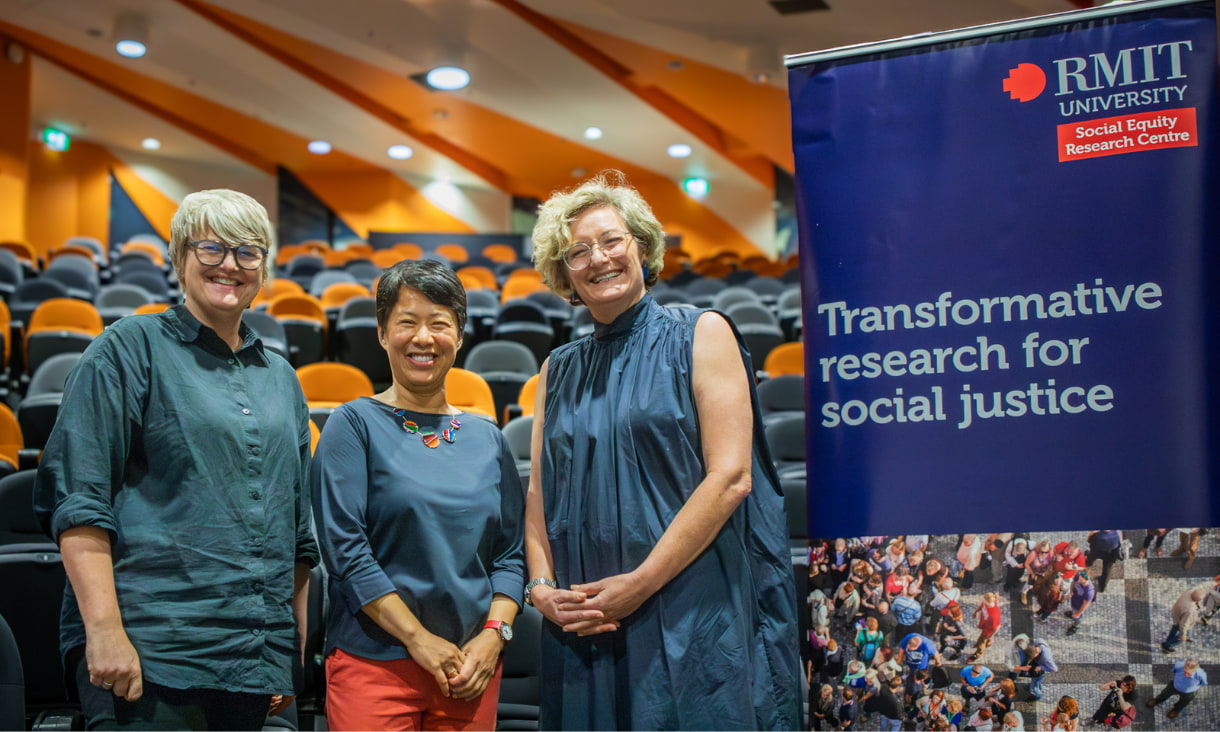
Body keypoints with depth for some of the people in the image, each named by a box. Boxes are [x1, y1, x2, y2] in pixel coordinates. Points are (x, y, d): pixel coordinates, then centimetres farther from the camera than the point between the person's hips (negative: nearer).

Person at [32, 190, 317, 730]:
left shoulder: (280, 379, 17)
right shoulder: (131, 348, 1)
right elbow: (76, 501, -8)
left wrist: (296, 653, 16)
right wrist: (104, 629, -16)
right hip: (148, 652, -5)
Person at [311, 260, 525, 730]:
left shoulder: (488, 440, 10)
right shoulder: (354, 425, -2)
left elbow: (511, 554, 9)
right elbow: (345, 547, -9)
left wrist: (494, 634, -6)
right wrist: (419, 638, -12)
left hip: (471, 669, 4)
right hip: (373, 662, -3)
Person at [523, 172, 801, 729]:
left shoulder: (700, 335, -1)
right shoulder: (557, 371, 13)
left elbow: (731, 478, -10)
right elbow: (538, 494, 13)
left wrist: (639, 584, -14)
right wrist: (542, 586, -5)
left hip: (689, 616, -4)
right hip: (583, 622, 4)